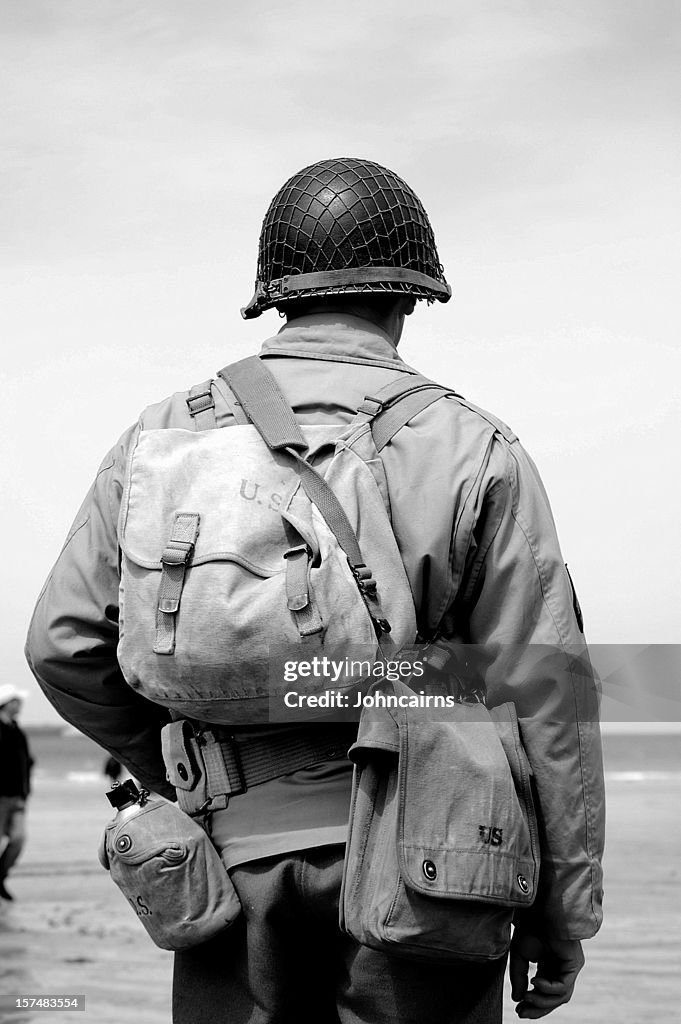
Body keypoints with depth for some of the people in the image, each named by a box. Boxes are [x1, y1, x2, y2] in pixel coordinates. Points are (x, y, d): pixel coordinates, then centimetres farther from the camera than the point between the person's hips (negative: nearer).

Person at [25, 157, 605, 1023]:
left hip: (235, 853, 2)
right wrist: (563, 911, 4)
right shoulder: (473, 451, -2)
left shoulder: (167, 437, 5)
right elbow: (544, 692, -4)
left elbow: (64, 645, 4)